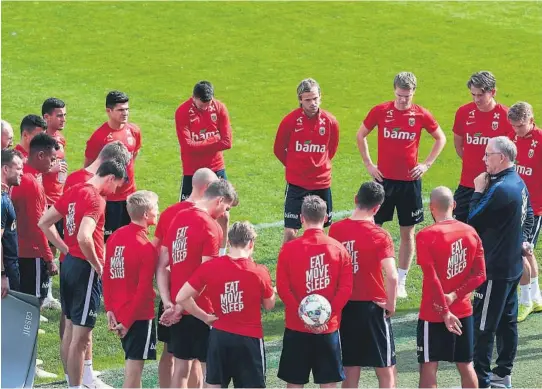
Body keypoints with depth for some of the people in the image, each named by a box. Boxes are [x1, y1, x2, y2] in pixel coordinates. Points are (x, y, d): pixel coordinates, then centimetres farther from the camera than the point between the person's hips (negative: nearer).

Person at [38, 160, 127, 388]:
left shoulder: (73, 192, 9)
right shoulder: (96, 199, -17)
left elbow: (44, 223, 14)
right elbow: (84, 237, -30)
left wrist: (66, 250, 13)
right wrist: (97, 265, -15)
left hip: (69, 263, 9)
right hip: (85, 268, -9)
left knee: (70, 329, 19)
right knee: (81, 336, -4)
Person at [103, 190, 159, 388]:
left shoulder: (115, 237, 3)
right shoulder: (146, 247, -19)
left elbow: (106, 275, 5)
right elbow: (144, 289, -19)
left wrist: (110, 309, 6)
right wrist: (127, 322, -13)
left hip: (119, 311, 7)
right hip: (139, 315, -7)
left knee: (132, 361, 20)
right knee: (134, 364, -2)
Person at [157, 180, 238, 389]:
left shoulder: (178, 218, 8)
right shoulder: (210, 227, -15)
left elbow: (161, 266, 6)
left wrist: (168, 302, -1)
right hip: (202, 308, -7)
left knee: (181, 364, 13)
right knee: (209, 367, 2)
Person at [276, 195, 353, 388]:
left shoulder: (288, 249, -7)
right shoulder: (339, 249, -3)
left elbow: (282, 288, -10)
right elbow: (346, 288, -8)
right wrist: (327, 315, -9)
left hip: (296, 328, -1)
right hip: (329, 328, 1)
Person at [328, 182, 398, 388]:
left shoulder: (335, 230, -2)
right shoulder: (380, 235, -13)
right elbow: (392, 276, -21)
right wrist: (391, 305, -7)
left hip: (344, 307, 4)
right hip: (372, 307, -4)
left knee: (350, 371, 11)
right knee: (386, 372, 5)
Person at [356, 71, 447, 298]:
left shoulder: (421, 115, -3)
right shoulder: (380, 111, -3)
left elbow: (440, 138, 12)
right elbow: (361, 135, 10)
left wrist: (427, 164, 3)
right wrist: (368, 164, 4)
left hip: (410, 180, 0)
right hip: (384, 178, 0)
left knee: (408, 232, 5)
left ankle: (401, 282, 14)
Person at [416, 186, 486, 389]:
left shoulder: (426, 236, -15)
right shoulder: (470, 232, 1)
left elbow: (432, 279, -19)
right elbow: (480, 275, -1)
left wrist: (445, 312, -13)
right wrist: (455, 296, -7)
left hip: (434, 313, -5)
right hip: (463, 311, 5)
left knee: (428, 366, 2)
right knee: (466, 365, 14)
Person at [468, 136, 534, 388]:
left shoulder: (500, 189, -23)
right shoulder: (518, 183, 8)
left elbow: (473, 221, -18)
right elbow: (528, 215, 20)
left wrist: (478, 191, -8)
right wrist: (523, 239, 14)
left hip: (494, 269, -10)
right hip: (512, 265, 10)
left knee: (483, 325, -3)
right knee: (507, 321, 16)